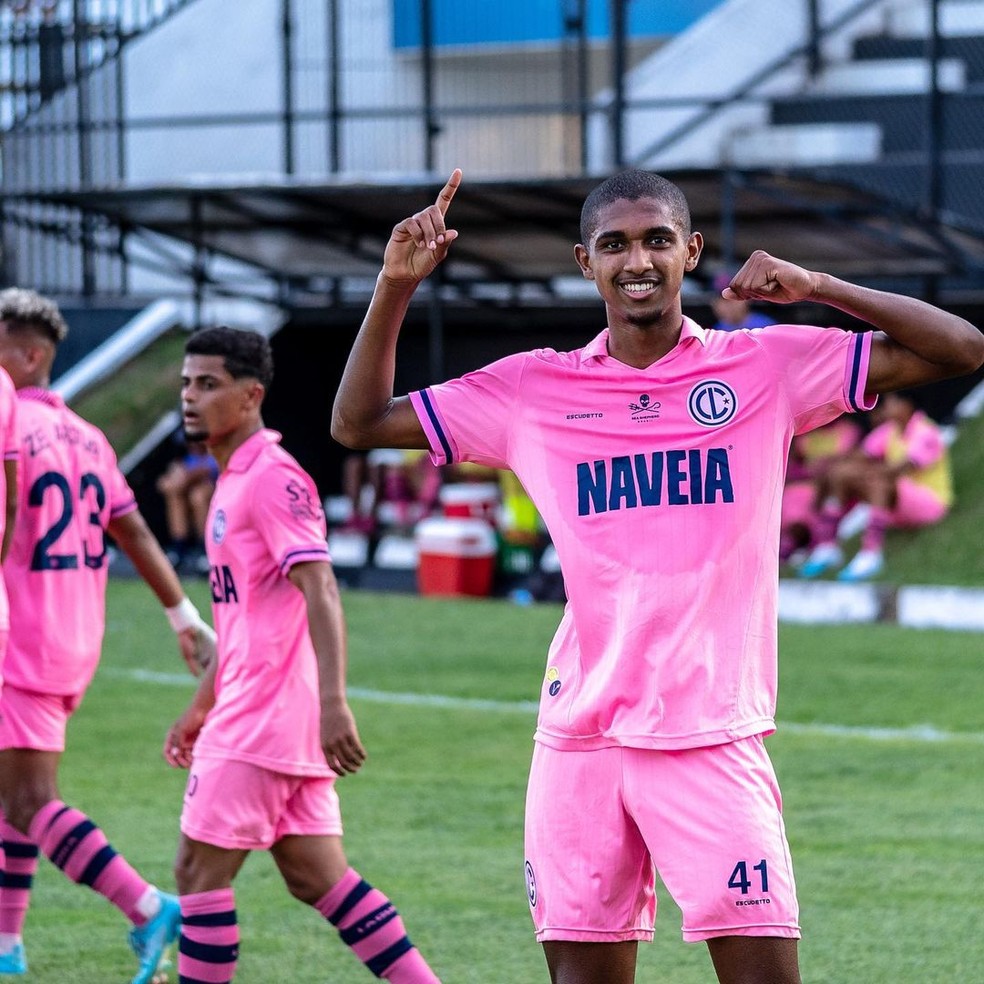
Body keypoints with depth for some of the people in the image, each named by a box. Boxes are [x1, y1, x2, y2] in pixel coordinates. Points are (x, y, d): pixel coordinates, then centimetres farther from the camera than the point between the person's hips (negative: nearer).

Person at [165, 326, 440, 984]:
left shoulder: (271, 477, -13)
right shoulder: (232, 480, 18)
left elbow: (320, 592, -22)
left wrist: (332, 702, -31)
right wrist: (202, 708, 28)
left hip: (263, 715, -10)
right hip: (249, 705, 10)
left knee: (200, 869, -4)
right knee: (318, 877, 8)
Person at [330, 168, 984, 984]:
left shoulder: (767, 368, 3)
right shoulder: (535, 389, 8)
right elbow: (359, 422, 14)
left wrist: (817, 288, -10)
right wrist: (397, 287, 2)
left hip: (716, 740, -2)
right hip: (579, 742, 2)